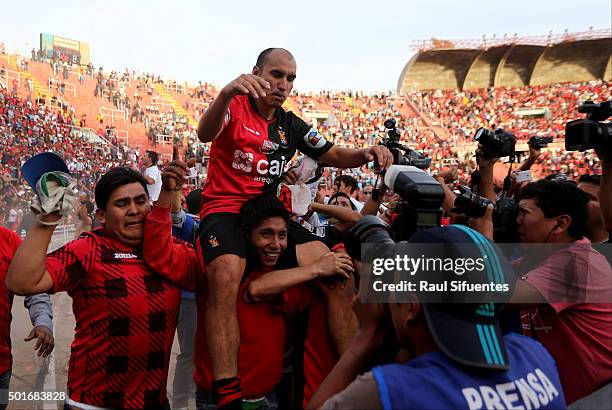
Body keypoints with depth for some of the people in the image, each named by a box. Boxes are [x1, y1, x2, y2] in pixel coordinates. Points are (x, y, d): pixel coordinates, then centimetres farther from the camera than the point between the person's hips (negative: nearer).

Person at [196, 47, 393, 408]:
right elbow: (205, 134, -24)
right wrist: (226, 94, -44)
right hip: (226, 208, -7)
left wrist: (367, 153, -4)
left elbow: (335, 156, 18)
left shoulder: (291, 125, 15)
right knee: (226, 277, -34)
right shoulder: (235, 107, -2)